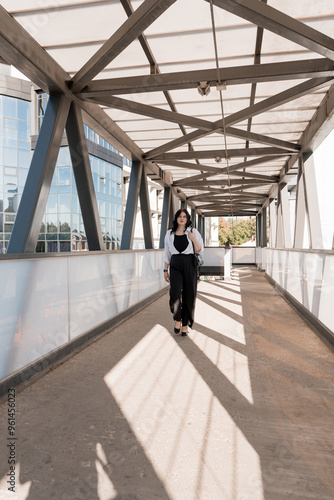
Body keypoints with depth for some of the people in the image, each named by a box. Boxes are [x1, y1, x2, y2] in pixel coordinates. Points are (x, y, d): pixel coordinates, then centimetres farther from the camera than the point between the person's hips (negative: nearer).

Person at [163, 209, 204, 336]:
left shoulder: (193, 232, 4)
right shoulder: (169, 233, 8)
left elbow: (200, 250, 1)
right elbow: (167, 253, 11)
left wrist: (193, 239, -16)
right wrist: (165, 270, 7)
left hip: (190, 265, 0)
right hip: (175, 266, 0)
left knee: (188, 295, 2)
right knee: (175, 293, -18)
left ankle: (185, 324, 18)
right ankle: (177, 319, 7)